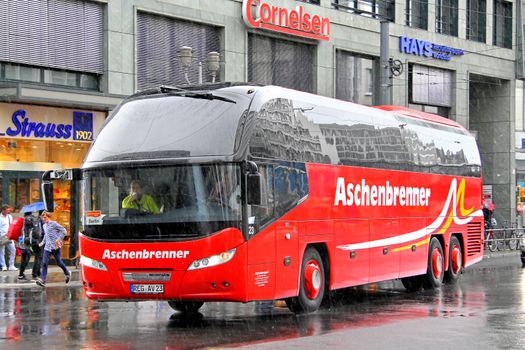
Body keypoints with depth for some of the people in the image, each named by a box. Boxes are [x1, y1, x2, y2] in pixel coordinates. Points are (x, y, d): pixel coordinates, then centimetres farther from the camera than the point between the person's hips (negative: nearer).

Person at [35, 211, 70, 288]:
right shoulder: (44, 226, 15)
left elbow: (63, 231, -9)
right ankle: (42, 280, -14)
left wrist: (59, 239, -17)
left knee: (58, 262, 4)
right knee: (44, 263, -8)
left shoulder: (54, 224, -7)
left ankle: (67, 273, 30)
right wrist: (43, 242, 19)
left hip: (55, 246, -6)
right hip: (47, 247, 6)